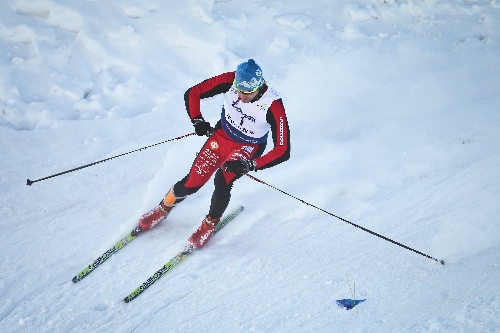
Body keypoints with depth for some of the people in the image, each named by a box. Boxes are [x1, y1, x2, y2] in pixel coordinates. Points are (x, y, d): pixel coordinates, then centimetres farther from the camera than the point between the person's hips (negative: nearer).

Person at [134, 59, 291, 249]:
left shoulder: (273, 107, -32)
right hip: (222, 135, 2)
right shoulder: (229, 80, -25)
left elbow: (283, 151, -30)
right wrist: (197, 120, -26)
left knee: (222, 180, -27)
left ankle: (210, 224, 1)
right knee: (192, 183, -4)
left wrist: (249, 165, -36)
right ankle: (163, 209, 27)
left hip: (248, 148, -2)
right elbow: (192, 93, -12)